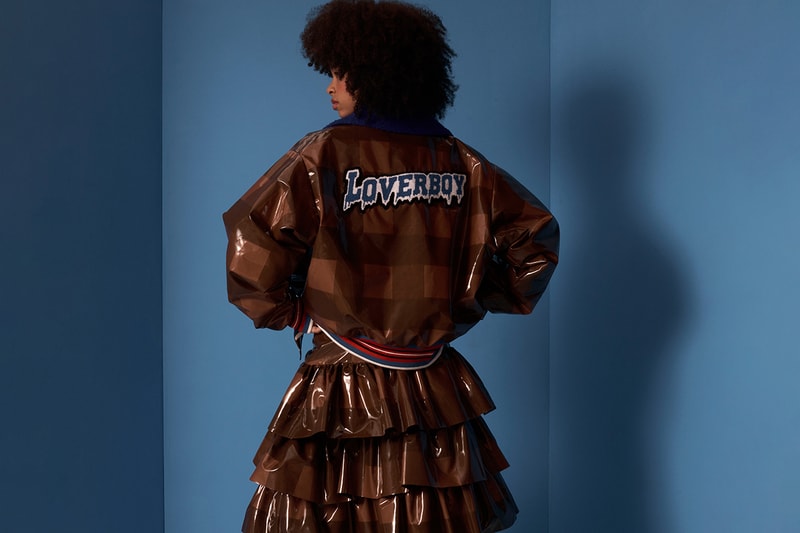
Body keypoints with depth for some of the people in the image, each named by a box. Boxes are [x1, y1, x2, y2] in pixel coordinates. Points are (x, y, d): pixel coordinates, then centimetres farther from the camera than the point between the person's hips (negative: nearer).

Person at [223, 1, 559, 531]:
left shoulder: (325, 154, -11)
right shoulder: (461, 162, 1)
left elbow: (252, 251, -15)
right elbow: (537, 234, 7)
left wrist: (290, 314, 2)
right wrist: (480, 300, 15)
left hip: (342, 393, -4)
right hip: (433, 390, 4)